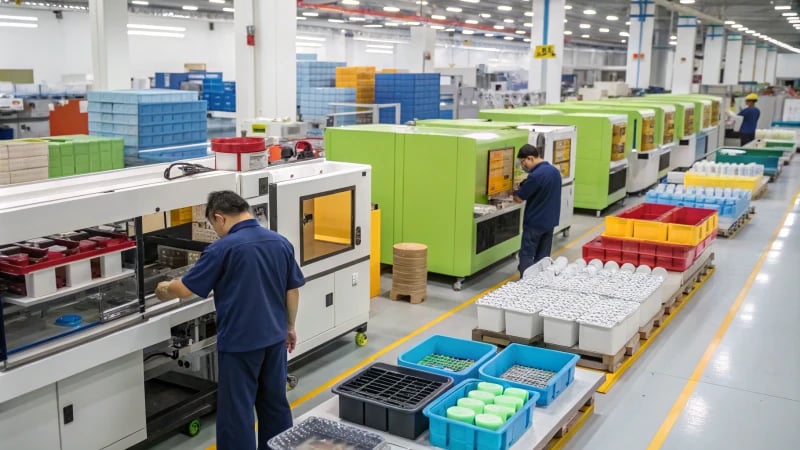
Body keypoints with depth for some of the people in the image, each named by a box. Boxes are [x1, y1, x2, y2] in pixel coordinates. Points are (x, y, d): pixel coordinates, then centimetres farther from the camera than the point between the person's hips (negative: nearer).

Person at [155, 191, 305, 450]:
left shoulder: (223, 249, -14)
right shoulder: (281, 242, 2)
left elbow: (186, 288, -8)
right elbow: (292, 290, 9)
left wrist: (164, 291, 13)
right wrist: (289, 327, 20)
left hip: (239, 342, -6)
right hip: (274, 337, 6)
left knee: (236, 409, 5)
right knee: (275, 401, 18)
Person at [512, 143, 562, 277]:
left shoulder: (536, 175, -22)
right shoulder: (555, 171, 5)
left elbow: (519, 198, -15)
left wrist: (513, 192, 5)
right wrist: (524, 186, 13)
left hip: (534, 222, -8)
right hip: (550, 220, 8)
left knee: (526, 255, 0)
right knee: (543, 256, 13)